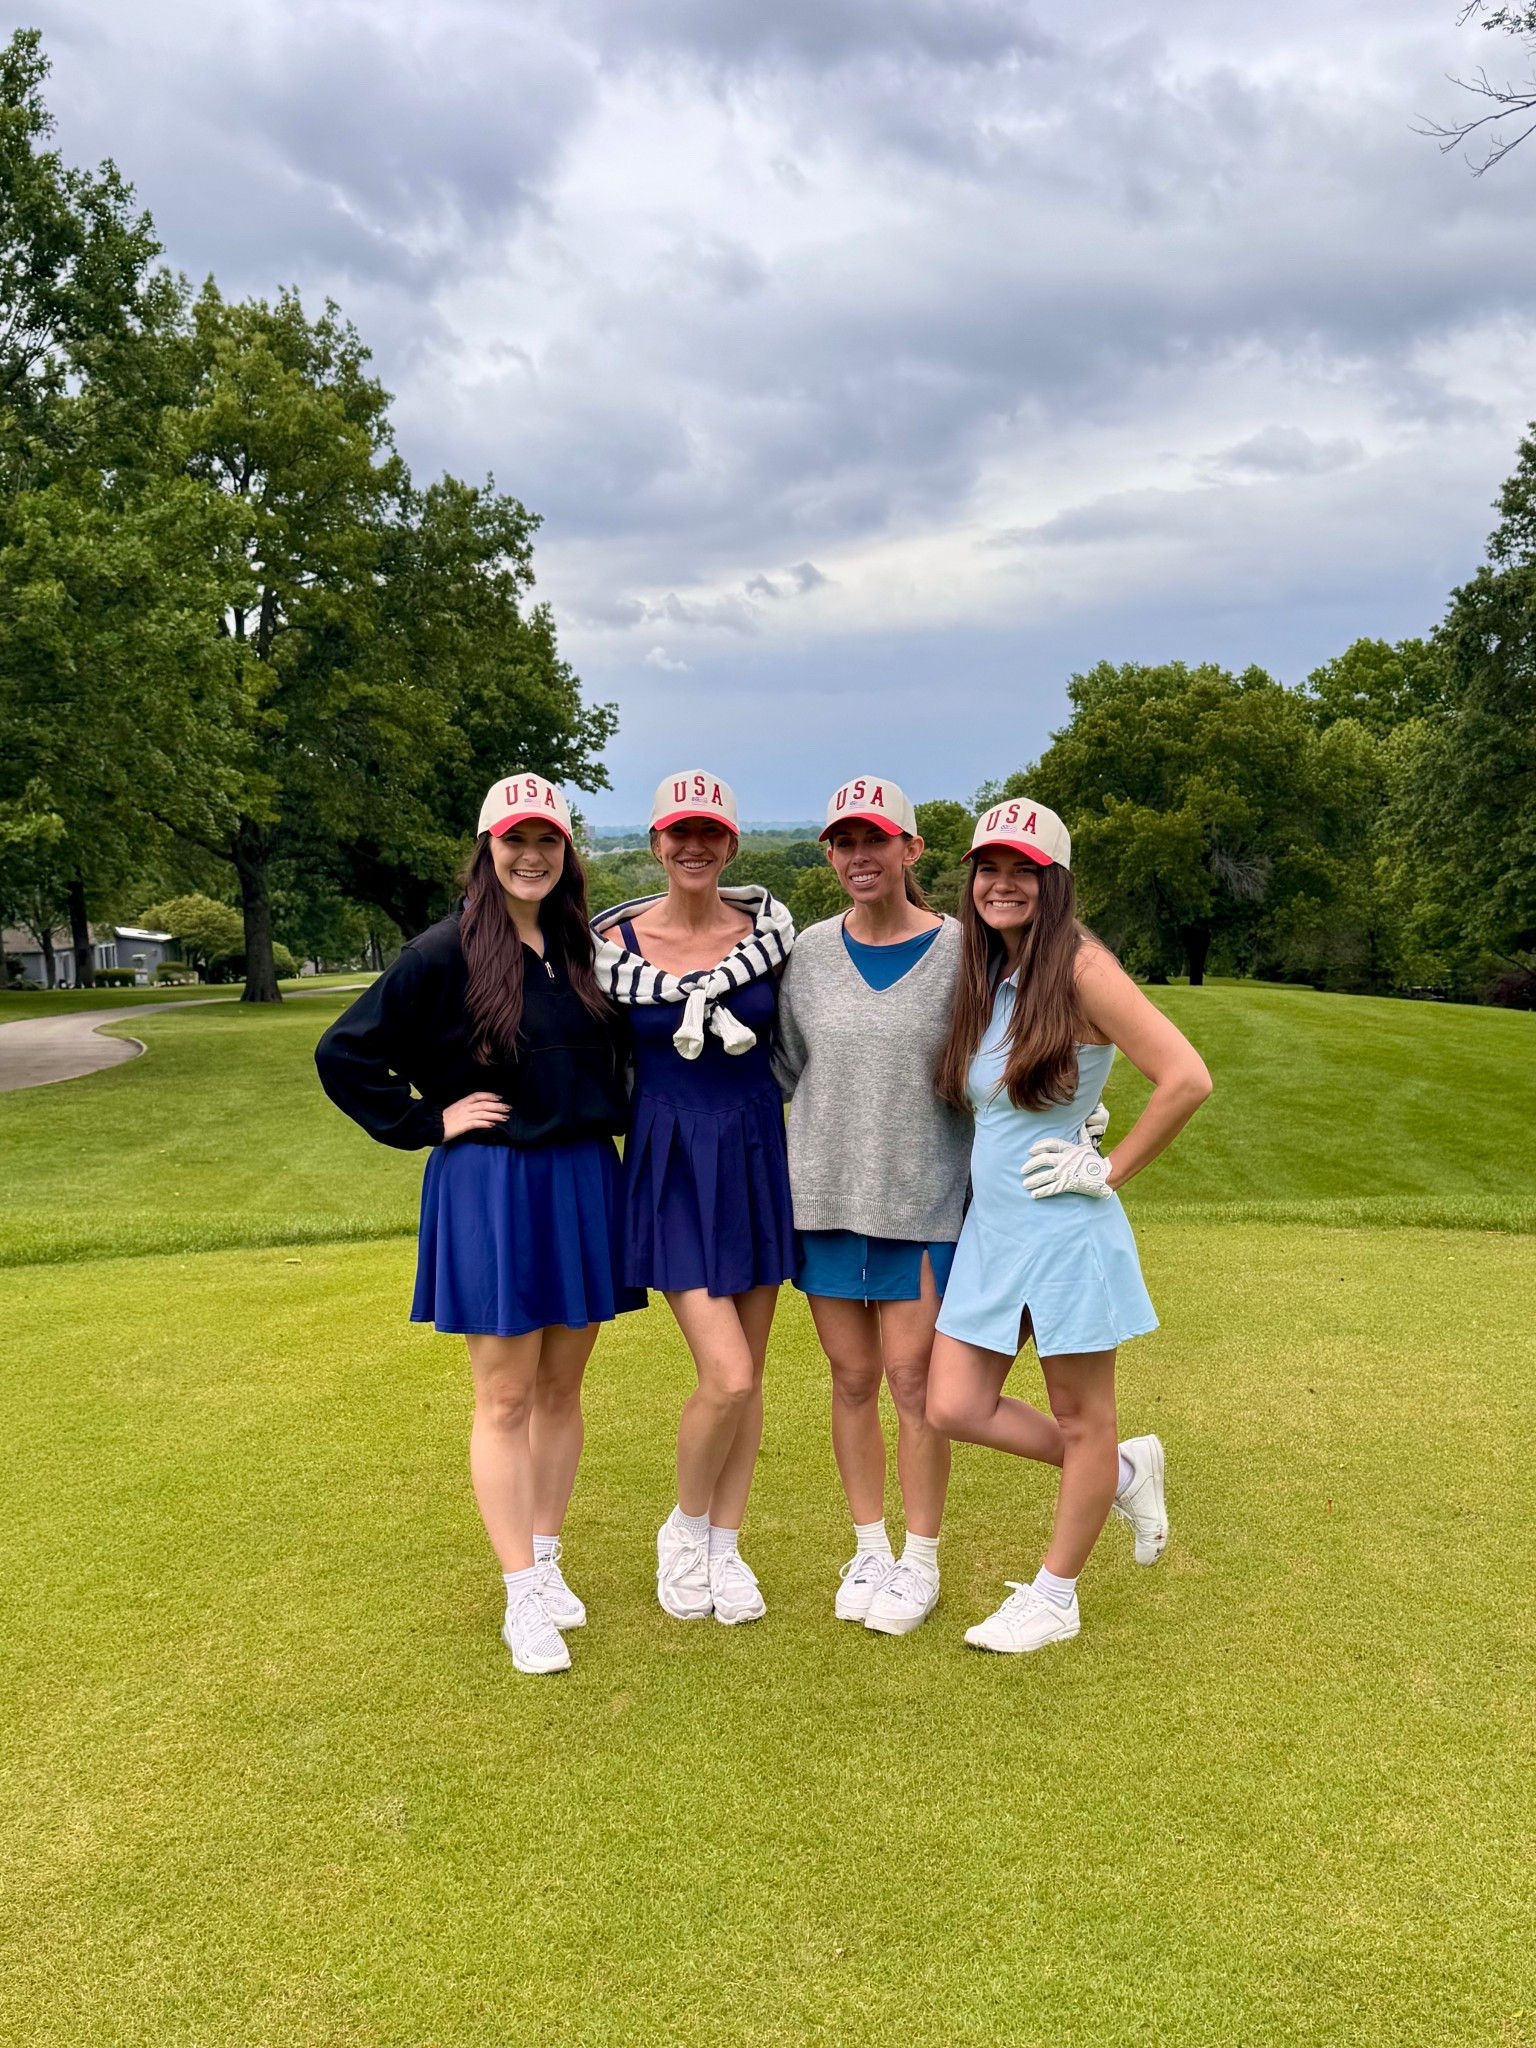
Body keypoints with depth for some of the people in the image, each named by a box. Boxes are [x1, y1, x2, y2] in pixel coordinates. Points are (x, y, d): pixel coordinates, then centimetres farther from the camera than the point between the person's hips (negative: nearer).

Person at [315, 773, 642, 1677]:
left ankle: (547, 1563, 28)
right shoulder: (447, 952, -9)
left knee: (561, 1389, 13)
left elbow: (616, 1053, 23)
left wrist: (611, 1116, 7)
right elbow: (344, 1055, -6)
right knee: (507, 1399, 2)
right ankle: (523, 1598, 12)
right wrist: (429, 1120, -8)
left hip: (585, 1186, 5)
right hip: (489, 1192, -5)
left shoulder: (586, 947, 6)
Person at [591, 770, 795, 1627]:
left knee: (748, 1375, 9)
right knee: (726, 1377, -11)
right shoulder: (618, 941, -6)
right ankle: (684, 1530, 16)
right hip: (672, 1164, -3)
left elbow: (789, 1035, 9)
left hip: (757, 1155, 3)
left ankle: (725, 1547, 26)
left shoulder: (768, 922, 0)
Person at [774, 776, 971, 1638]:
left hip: (923, 1196, -3)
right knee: (852, 1380, 10)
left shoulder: (959, 951, -5)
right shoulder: (810, 953, 4)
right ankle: (870, 1549, 27)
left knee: (914, 1380, 0)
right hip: (826, 1194, 3)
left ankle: (920, 1560, 18)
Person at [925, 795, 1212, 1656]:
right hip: (991, 1226, 8)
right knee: (955, 1407, 7)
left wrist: (1110, 1169, -15)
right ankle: (1124, 1471, 29)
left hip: (1065, 1228, -8)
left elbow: (1188, 1078, -22)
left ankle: (1055, 1597, 27)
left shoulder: (1081, 968, -15)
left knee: (1081, 1420, 9)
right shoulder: (986, 977, 7)